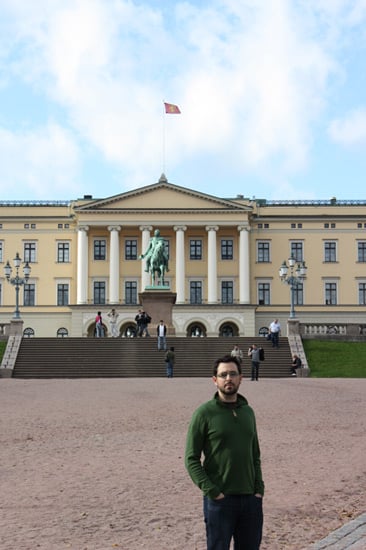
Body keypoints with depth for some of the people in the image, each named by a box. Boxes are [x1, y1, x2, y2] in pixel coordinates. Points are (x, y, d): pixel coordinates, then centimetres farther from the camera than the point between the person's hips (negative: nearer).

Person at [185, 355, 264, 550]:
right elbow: (191, 459, -8)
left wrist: (259, 488, 4)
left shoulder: (248, 412, 9)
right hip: (219, 500, -5)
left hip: (251, 499, 5)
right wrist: (212, 491, -15)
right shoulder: (205, 413, -7)